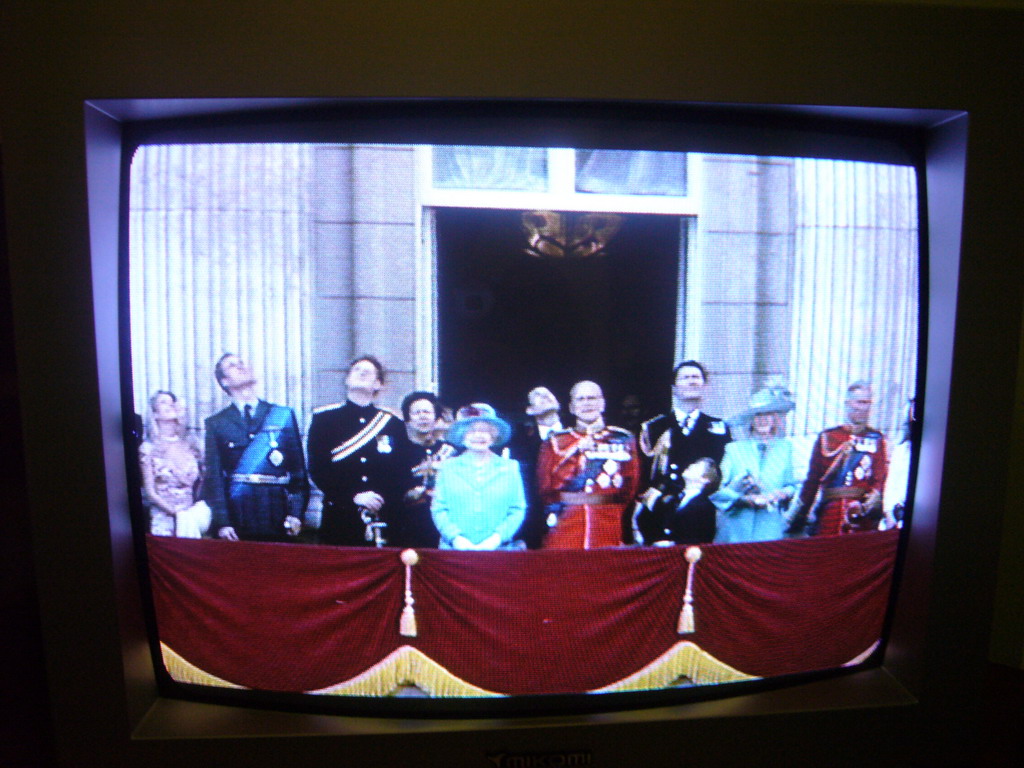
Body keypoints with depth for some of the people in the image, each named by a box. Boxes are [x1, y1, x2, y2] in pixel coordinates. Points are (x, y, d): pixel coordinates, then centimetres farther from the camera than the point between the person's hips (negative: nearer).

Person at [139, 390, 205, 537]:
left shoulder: (190, 443, 8)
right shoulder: (149, 448, 0)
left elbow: (200, 481, 8)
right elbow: (150, 491, -2)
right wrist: (176, 512, -10)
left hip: (192, 515, 2)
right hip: (163, 517, -2)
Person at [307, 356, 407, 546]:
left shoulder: (393, 423, 11)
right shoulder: (324, 418, 6)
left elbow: (403, 473, 8)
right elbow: (317, 469, -2)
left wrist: (386, 500, -10)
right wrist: (353, 497, -13)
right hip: (339, 521, -1)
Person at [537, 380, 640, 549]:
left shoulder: (623, 439, 11)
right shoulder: (556, 442, 10)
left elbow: (630, 487, 6)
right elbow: (546, 486, -1)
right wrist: (575, 454, -8)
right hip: (566, 529, 0)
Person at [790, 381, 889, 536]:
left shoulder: (877, 439, 8)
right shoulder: (827, 437, 7)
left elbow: (881, 478, -1)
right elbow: (813, 480, 7)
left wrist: (874, 498, -22)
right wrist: (799, 518, 4)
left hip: (863, 517, 0)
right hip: (829, 514, 0)